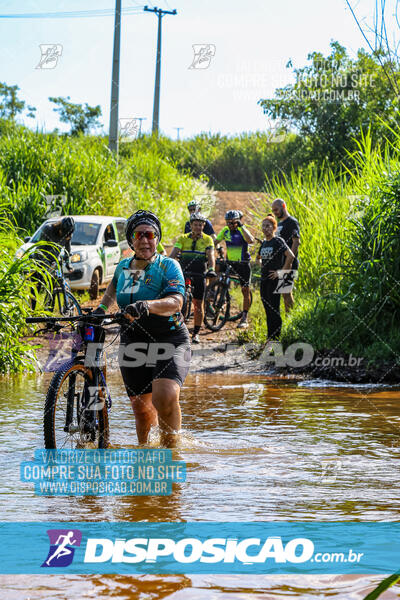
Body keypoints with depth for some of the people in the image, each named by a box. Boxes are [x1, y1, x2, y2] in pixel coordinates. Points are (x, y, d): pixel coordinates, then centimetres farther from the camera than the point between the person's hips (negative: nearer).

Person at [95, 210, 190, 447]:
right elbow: (115, 284, 32)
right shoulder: (123, 266, 7)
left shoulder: (168, 266, -9)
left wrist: (146, 305, -43)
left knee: (165, 397, -27)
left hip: (170, 341, -5)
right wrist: (102, 308, 18)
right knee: (141, 409, 7)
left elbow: (175, 302, -27)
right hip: (133, 344, 5)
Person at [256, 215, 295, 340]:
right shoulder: (264, 243, 14)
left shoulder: (278, 241, -8)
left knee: (274, 311, -7)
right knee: (267, 310, 9)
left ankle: (275, 338, -3)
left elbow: (291, 256, -20)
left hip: (274, 280, -8)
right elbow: (258, 257, 35)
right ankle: (269, 338, 14)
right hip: (264, 280, 8)